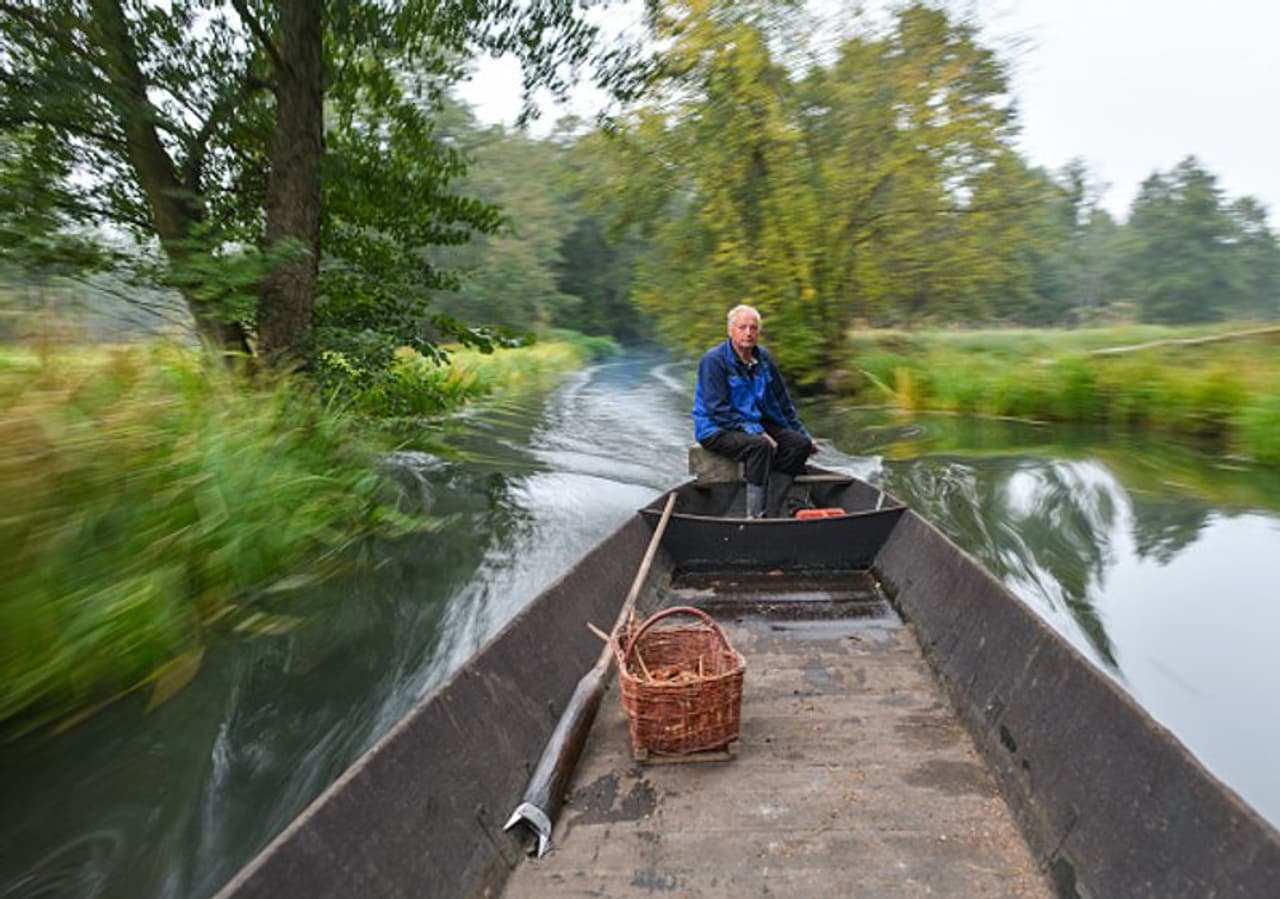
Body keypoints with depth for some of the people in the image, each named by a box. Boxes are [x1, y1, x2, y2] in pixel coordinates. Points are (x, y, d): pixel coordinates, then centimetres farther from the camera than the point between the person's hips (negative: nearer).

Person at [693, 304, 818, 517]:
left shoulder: (763, 357, 8)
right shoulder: (714, 360, -14)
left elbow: (782, 400, 18)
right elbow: (718, 410, -20)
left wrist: (802, 433, 18)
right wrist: (756, 432, -25)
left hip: (757, 423, 8)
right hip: (716, 429, -7)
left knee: (800, 443, -13)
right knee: (761, 445, -34)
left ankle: (770, 514, -19)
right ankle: (754, 516, -28)